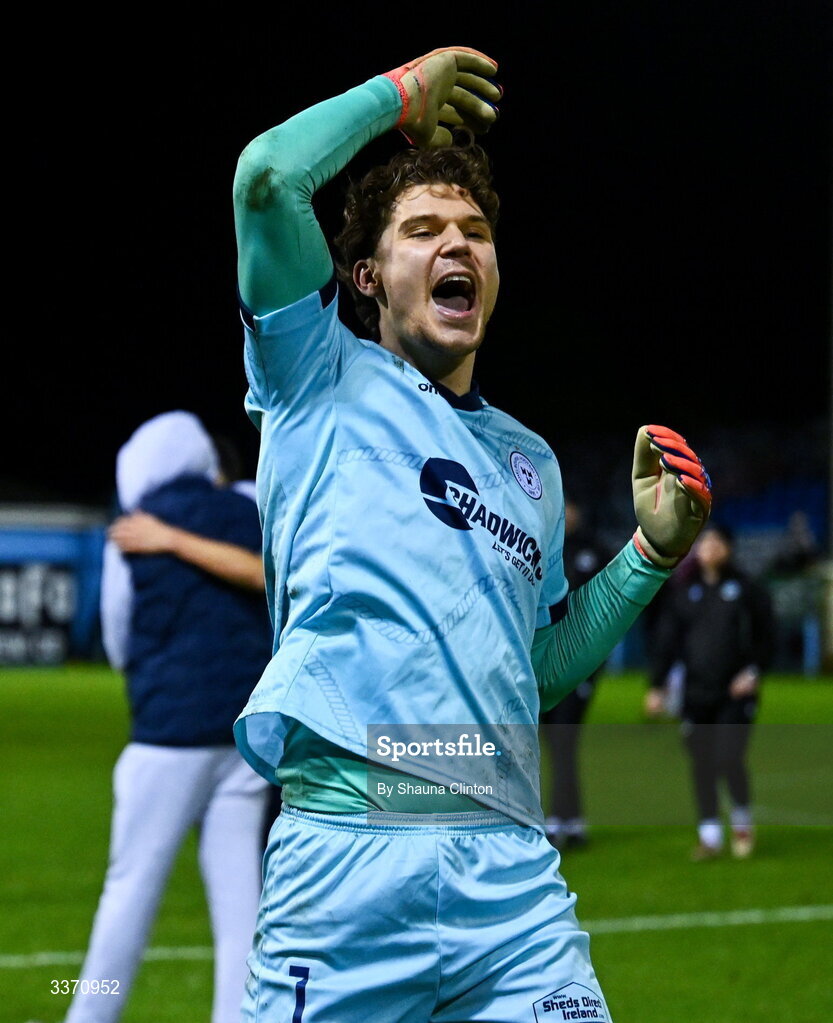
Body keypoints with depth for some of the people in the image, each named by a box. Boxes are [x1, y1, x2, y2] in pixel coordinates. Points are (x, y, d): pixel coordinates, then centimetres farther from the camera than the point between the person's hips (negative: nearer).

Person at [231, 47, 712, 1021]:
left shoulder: (530, 459, 25)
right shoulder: (326, 384, 10)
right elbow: (268, 177, -4)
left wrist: (650, 554, 17)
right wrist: (401, 91, 11)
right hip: (346, 847, -4)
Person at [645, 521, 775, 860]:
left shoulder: (748, 590, 1)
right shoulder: (683, 593, 8)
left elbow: (765, 636, 2)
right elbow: (666, 640, 9)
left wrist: (754, 671, -11)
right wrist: (657, 686, 4)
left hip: (736, 693, -3)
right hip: (695, 695, 3)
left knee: (729, 759, -13)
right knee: (701, 766, 4)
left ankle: (742, 822, 11)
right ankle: (709, 835, 13)